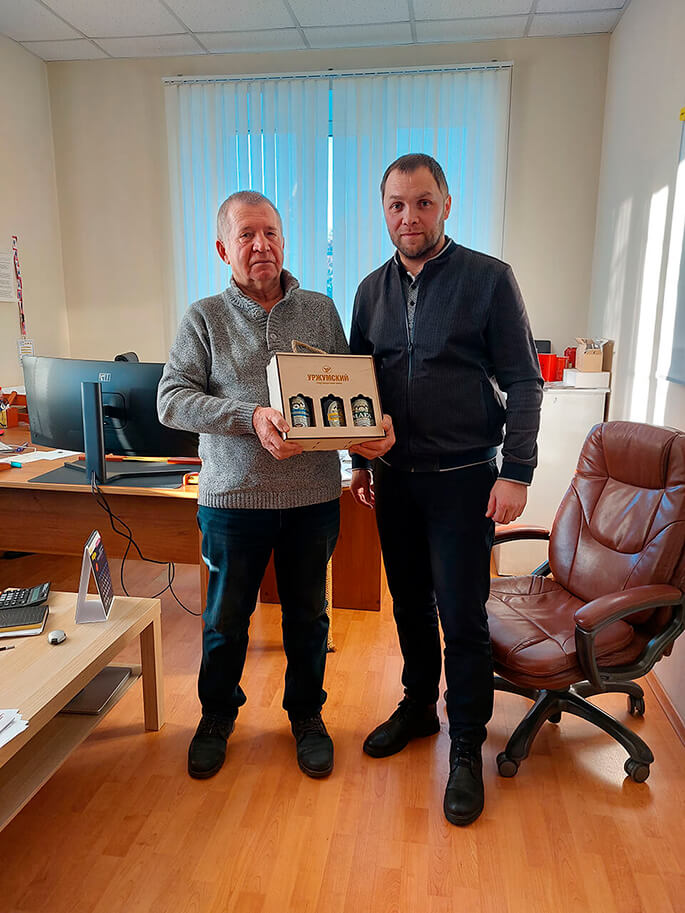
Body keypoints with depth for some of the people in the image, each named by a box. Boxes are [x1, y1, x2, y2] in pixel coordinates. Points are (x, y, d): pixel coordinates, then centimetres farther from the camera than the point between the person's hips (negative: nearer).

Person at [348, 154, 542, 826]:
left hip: (463, 479, -4)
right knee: (409, 603, 16)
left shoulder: (488, 278, -5)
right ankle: (418, 706, 38)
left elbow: (523, 382, -7)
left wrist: (516, 473, -12)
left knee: (462, 618, 1)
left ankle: (466, 749, 21)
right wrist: (361, 460, 12)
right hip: (394, 478, 5)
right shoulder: (372, 290, 8)